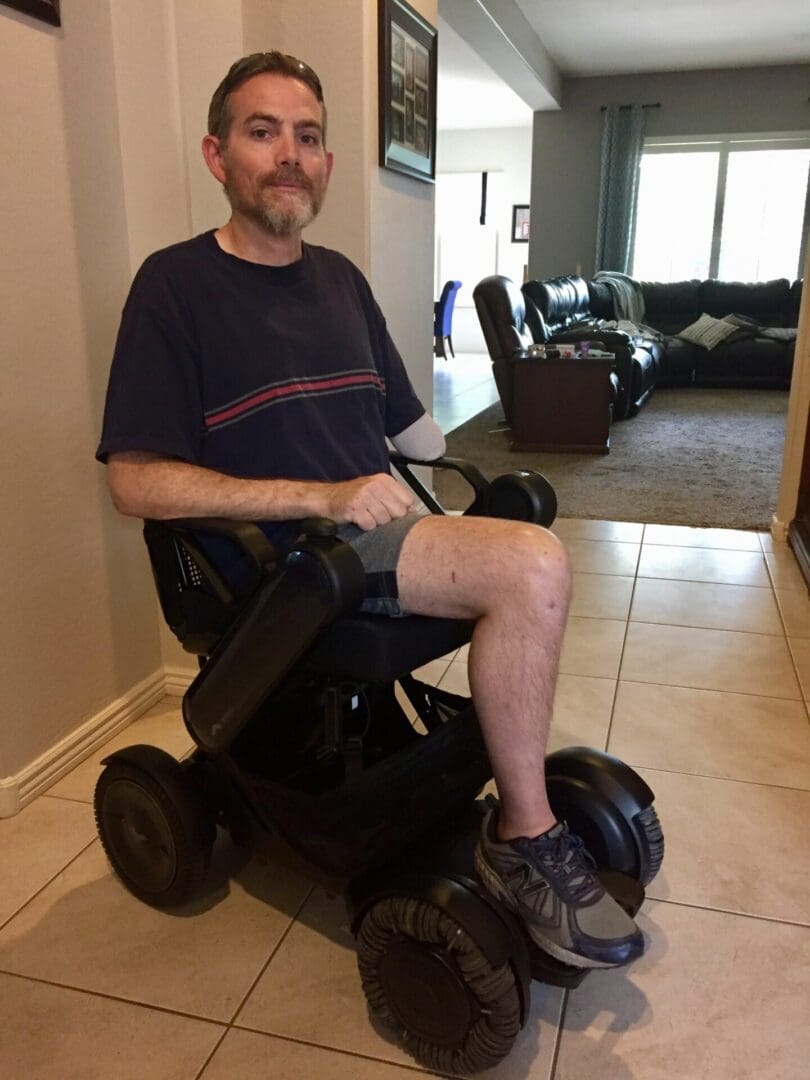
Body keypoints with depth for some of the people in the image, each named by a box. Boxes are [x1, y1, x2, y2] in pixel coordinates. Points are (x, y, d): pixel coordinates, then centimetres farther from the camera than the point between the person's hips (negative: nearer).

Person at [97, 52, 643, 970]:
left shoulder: (339, 278, 15)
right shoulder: (176, 284, -5)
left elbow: (405, 427, 21)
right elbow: (135, 482, -13)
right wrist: (320, 497, -19)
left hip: (374, 529, 7)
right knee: (533, 567, -25)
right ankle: (524, 838, -9)